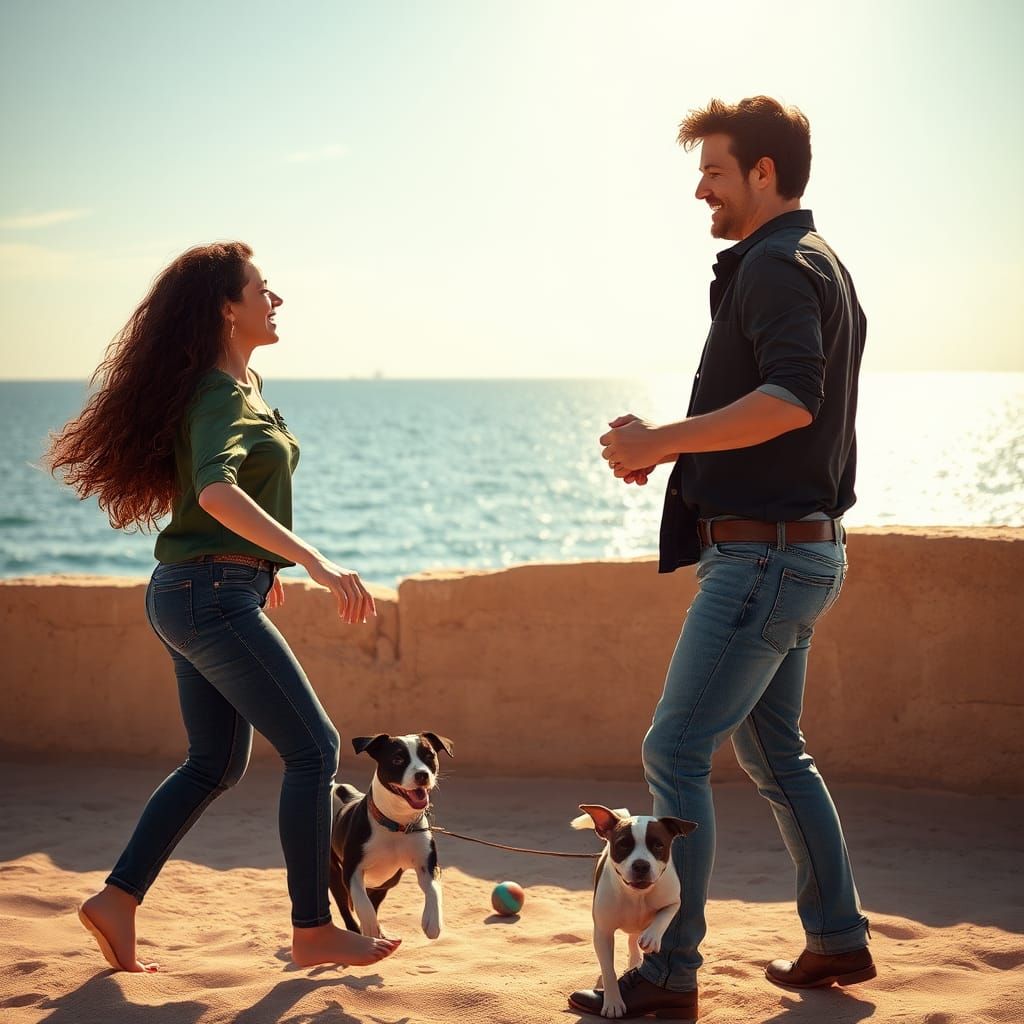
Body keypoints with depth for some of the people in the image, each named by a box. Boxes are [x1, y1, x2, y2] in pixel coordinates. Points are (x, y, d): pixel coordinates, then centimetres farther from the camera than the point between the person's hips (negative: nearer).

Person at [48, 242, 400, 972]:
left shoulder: (248, 386, 13)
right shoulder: (222, 399, -17)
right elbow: (216, 491, -36)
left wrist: (261, 567, 33)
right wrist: (315, 562, -42)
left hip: (197, 596, 10)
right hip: (213, 593, -10)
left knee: (217, 764, 15)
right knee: (314, 748, -5)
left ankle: (118, 900, 15)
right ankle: (314, 929, 2)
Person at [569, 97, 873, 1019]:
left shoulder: (776, 266, -13)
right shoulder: (820, 267, 19)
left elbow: (790, 399, -29)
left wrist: (660, 440, -23)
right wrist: (672, 450, 14)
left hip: (764, 554, -11)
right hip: (800, 551, 11)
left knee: (676, 751, -8)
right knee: (773, 752, 19)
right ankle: (838, 940, 27)